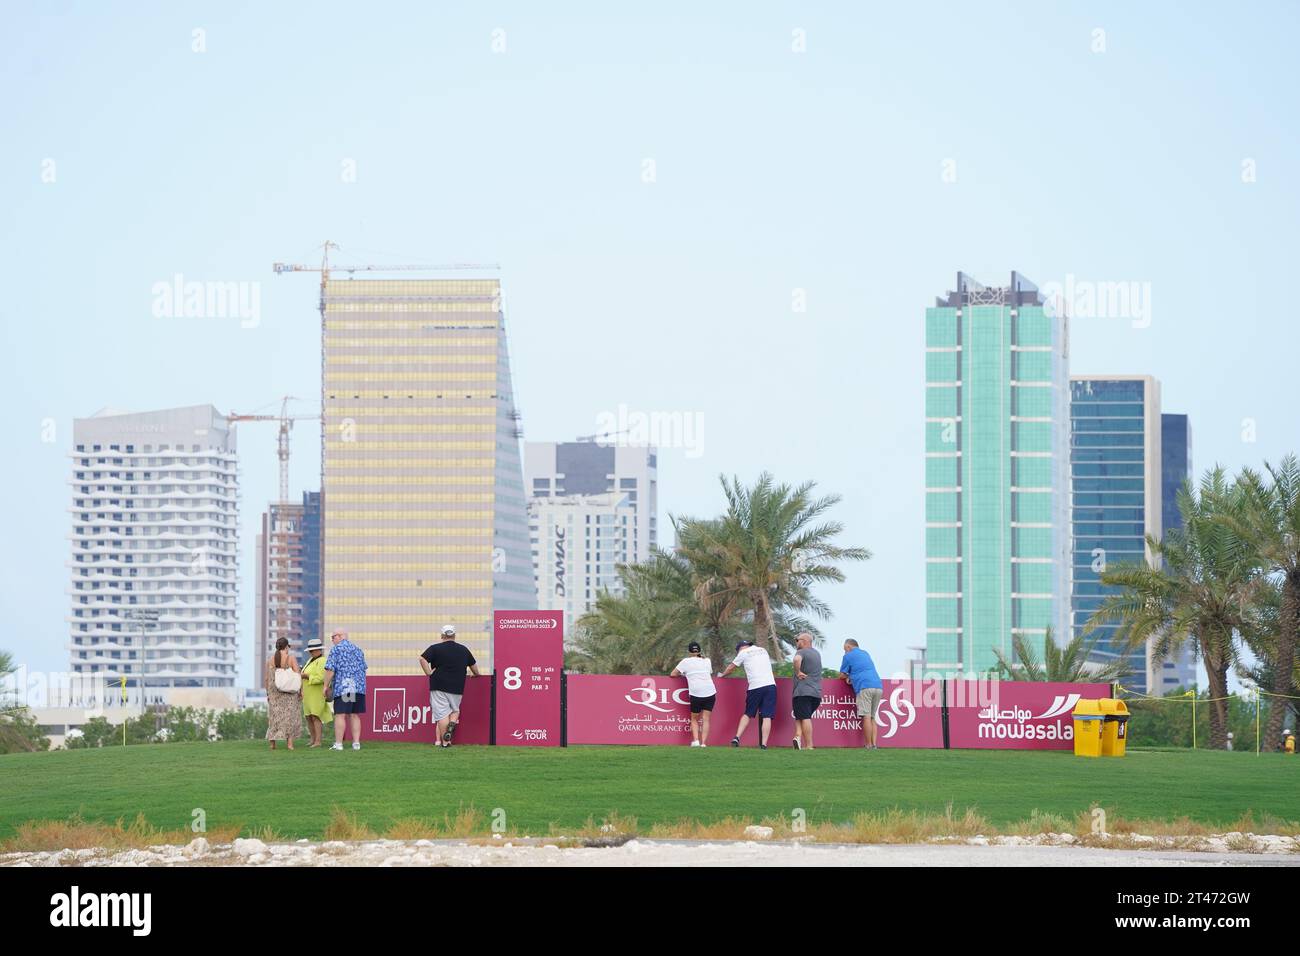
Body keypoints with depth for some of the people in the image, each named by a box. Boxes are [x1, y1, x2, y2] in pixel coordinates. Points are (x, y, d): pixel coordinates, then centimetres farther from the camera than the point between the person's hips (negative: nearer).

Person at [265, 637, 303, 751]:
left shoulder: (270, 659, 1)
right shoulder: (291, 658, -6)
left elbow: (267, 678, 2)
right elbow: (298, 675, -10)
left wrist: (268, 693, 9)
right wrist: (301, 690, -3)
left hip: (274, 691, 2)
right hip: (290, 692, -2)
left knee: (275, 716, 9)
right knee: (290, 716, 6)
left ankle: (272, 742, 3)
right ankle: (290, 742, 1)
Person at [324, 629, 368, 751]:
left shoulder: (336, 649, -3)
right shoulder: (357, 649, 16)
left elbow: (330, 669, -9)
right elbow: (363, 669, 20)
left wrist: (326, 686, -3)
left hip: (342, 687, -6)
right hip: (358, 687, 6)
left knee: (340, 715, -6)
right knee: (354, 715, 8)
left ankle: (338, 744, -10)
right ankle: (356, 743, 5)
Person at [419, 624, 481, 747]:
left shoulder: (435, 648, -1)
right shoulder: (464, 650, 10)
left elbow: (422, 659, -15)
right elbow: (473, 665, 22)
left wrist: (429, 673, -7)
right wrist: (477, 674, 41)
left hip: (439, 687, -3)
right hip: (457, 688, 3)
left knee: (442, 714, -1)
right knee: (455, 710, 21)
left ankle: (445, 741, -4)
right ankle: (453, 722, -10)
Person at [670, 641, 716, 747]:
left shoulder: (686, 662, 6)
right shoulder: (707, 661, 16)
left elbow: (672, 674, 12)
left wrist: (683, 674, 30)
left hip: (696, 694, -2)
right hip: (710, 693, 2)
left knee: (694, 719, 13)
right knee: (705, 719, 5)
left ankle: (695, 740, -4)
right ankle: (703, 742, -6)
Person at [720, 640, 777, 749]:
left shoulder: (743, 653, 9)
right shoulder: (763, 651, 22)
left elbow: (731, 667, 21)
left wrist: (722, 675, 40)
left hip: (755, 687, -2)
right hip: (770, 685, 2)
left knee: (747, 714, 13)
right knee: (767, 717, -3)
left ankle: (737, 738, 3)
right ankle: (764, 744, -10)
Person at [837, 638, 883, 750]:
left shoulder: (848, 656, 8)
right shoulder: (865, 654, 29)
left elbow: (842, 676, 12)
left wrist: (848, 676, 33)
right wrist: (852, 677, 25)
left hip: (865, 687, -7)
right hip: (878, 686, 7)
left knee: (866, 717, -8)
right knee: (872, 718, 9)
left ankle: (869, 745, -12)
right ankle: (874, 744, 0)